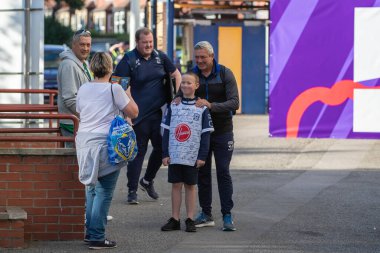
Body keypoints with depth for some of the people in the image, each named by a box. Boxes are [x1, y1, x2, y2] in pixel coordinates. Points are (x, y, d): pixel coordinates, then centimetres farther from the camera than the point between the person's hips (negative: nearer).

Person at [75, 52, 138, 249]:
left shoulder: (83, 89, 8)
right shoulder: (114, 89, -7)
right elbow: (133, 112, -3)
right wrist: (127, 94, 11)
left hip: (84, 141, 6)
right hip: (105, 143, -6)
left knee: (91, 188, 18)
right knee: (103, 192, -3)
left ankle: (90, 232, 22)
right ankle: (97, 238, -5)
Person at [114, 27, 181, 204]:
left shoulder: (160, 57, 6)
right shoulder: (129, 60, -8)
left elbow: (176, 74, 18)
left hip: (159, 113, 5)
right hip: (139, 116, -5)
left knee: (162, 147, 8)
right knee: (138, 151, -1)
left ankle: (147, 181, 30)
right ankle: (132, 190, 9)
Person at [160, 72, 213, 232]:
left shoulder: (202, 108, -1)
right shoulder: (173, 106, 5)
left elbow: (206, 134, -1)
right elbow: (166, 131, 6)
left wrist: (202, 156, -6)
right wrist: (165, 154, 1)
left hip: (192, 157, -2)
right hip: (174, 156, 2)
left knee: (190, 186, 5)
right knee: (176, 185, 6)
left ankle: (190, 220, 10)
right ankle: (174, 220, 11)